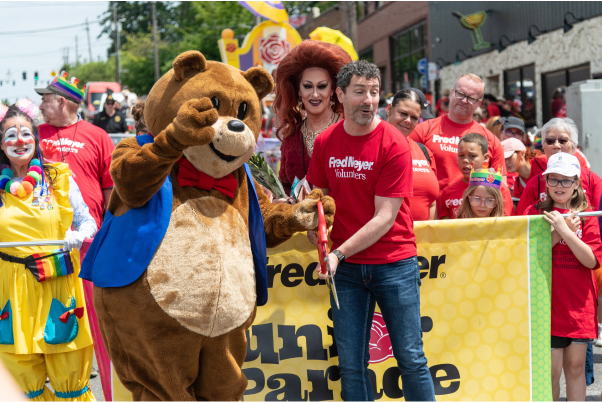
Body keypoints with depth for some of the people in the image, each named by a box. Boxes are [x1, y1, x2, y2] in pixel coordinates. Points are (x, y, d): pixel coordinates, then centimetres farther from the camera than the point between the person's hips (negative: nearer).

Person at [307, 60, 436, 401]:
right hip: (346, 268, 3)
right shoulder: (325, 143, 2)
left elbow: (385, 218, -14)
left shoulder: (394, 145, -11)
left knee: (410, 356, 3)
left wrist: (339, 253, -22)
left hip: (393, 263, -3)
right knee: (351, 361, 5)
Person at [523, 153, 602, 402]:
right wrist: (559, 232, -15)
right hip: (548, 301, -2)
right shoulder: (536, 212, 3)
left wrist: (565, 231, -17)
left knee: (576, 366, 8)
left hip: (579, 302, 2)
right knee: (551, 369, -3)